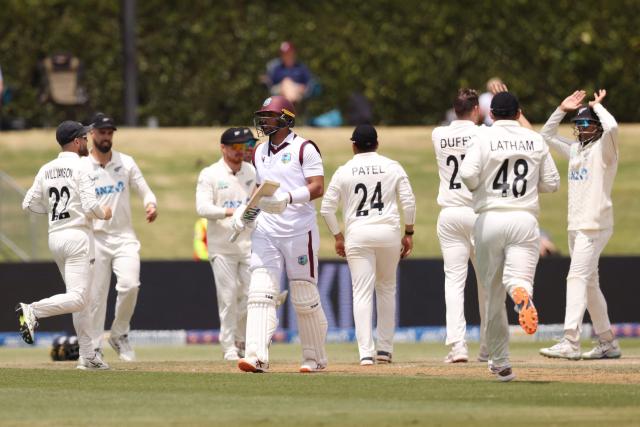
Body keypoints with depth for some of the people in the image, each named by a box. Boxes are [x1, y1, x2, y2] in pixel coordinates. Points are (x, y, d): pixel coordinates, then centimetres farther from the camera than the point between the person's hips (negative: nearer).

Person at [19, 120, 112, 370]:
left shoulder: (46, 170, 9)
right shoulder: (81, 169, -9)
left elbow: (29, 204, 8)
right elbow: (90, 206, -17)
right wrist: (104, 213, 5)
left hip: (55, 237, 8)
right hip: (77, 235, -8)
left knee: (81, 299, 13)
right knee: (78, 298, -12)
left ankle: (88, 356, 11)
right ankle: (33, 311, -30)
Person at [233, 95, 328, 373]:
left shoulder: (303, 149, -5)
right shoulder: (260, 152, 16)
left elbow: (317, 188, -13)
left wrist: (289, 198, -28)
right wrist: (246, 209, 8)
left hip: (299, 232, -6)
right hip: (266, 232, 6)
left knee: (305, 297, 1)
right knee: (260, 293, -10)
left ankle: (315, 358, 16)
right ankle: (256, 357, -18)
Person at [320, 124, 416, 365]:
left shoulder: (344, 172, 3)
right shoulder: (392, 167, 5)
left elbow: (327, 208, 3)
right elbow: (408, 202, 1)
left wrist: (338, 237, 14)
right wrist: (408, 233, 9)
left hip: (357, 235, -1)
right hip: (388, 233, 1)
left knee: (362, 293, -2)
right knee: (387, 289, 16)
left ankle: (366, 352, -13)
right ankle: (385, 349, 17)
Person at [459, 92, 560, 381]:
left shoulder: (484, 138, -1)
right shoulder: (535, 140, 8)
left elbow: (468, 174, -15)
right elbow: (551, 183, 10)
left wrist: (476, 187, 6)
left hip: (490, 219, -1)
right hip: (525, 220, 1)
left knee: (492, 293, 8)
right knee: (518, 277, -7)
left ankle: (500, 362, 12)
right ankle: (522, 293, -47)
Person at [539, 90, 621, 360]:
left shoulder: (604, 148, -5)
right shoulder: (575, 149, 18)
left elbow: (612, 127, -26)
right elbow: (547, 135, 29)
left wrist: (597, 106, -8)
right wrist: (562, 110, 16)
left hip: (595, 225, -9)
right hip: (576, 226, 9)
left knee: (577, 277, -17)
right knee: (589, 283, 10)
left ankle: (571, 342, -24)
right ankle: (608, 343, 16)